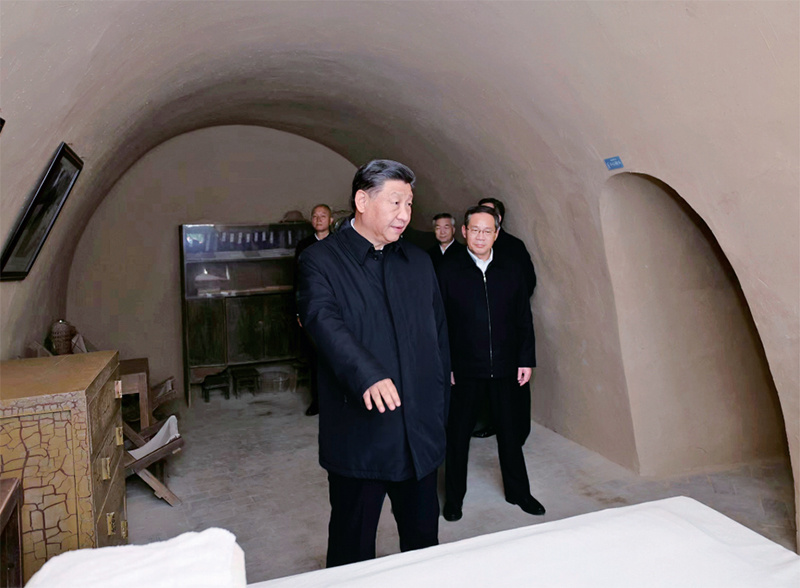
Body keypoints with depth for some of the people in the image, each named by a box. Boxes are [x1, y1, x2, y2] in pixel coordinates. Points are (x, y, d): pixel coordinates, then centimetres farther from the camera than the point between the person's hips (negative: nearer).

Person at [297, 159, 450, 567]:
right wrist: (367, 376, -40)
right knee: (353, 549, 14)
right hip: (359, 437, -4)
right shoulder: (320, 261, -6)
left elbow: (439, 336, 13)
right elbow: (325, 321, -24)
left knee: (424, 541, 20)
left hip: (421, 435, 5)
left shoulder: (419, 262, 11)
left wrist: (440, 408, 10)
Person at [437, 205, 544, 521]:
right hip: (463, 368, -2)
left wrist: (526, 360, 2)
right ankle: (454, 496, 30)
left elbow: (524, 320, 7)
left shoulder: (511, 272, 3)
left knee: (510, 431, 17)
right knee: (458, 433, 11)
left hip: (505, 367, 3)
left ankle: (517, 491, 37)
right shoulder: (448, 272, -5)